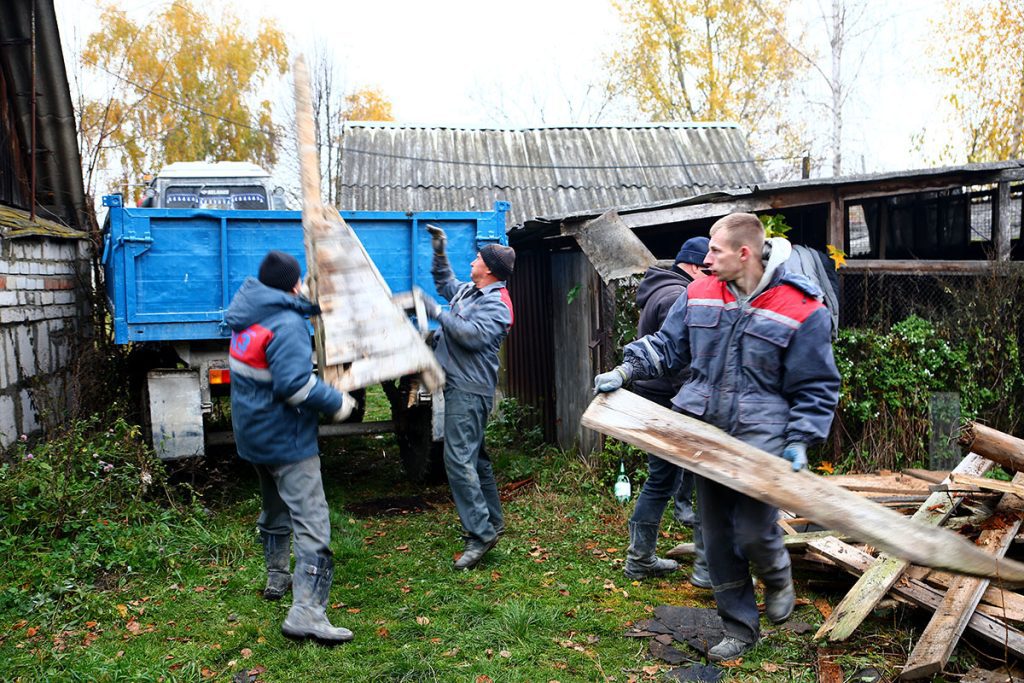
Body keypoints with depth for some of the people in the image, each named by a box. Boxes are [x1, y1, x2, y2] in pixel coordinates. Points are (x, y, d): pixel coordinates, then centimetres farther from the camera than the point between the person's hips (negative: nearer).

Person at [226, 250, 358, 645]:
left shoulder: (249, 316, 5)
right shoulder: (287, 324, -22)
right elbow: (294, 383, -30)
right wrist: (336, 403, -20)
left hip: (252, 435, 10)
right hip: (285, 439, -9)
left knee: (274, 508, 27)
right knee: (311, 521, -9)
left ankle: (277, 578, 44)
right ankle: (306, 613, -14)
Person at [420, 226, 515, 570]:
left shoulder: (495, 304, -15)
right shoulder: (469, 291, 15)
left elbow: (473, 334, -28)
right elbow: (445, 284, 34)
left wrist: (437, 312, -21)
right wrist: (439, 252, 23)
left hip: (469, 390, -11)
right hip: (460, 386, 11)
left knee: (459, 458, -14)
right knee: (474, 455, 17)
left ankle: (480, 534, -8)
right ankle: (492, 520, 30)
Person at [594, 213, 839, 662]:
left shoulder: (802, 310, -8)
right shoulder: (699, 296, 4)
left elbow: (816, 387, -3)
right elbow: (665, 346, 12)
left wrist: (800, 442, -10)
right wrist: (626, 371, -3)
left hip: (760, 438, -4)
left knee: (753, 532, -8)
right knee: (717, 536, 11)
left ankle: (778, 580, 31)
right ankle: (739, 627, 29)